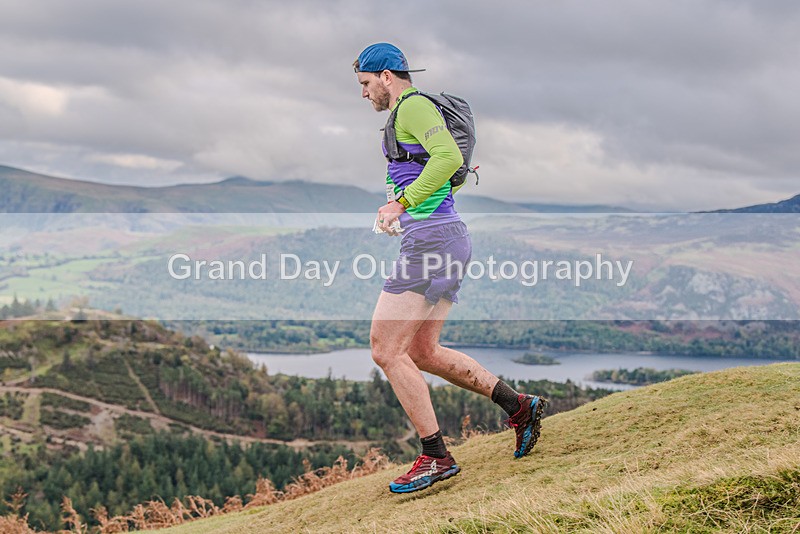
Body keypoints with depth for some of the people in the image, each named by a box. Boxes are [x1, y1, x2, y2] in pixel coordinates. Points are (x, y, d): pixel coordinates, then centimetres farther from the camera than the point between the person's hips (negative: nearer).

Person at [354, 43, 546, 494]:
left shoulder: (413, 106, -8)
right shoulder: (415, 112, 24)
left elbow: (449, 157, -25)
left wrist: (402, 203, -21)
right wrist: (398, 216, 21)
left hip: (430, 239, -11)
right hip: (450, 238, 11)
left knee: (386, 351, -6)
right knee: (422, 352, 16)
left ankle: (436, 457, -3)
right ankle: (518, 405, 15)